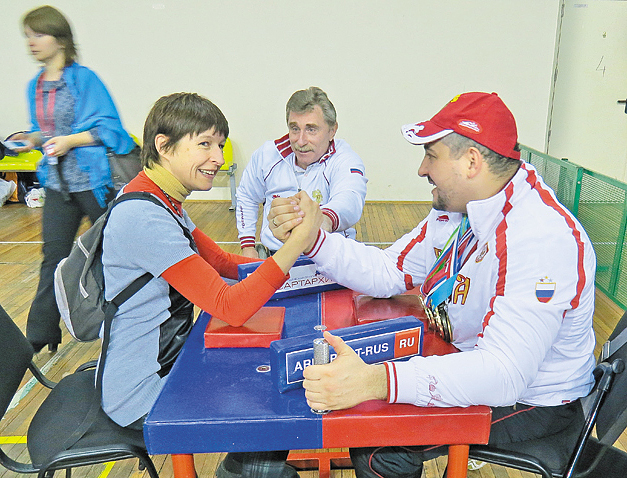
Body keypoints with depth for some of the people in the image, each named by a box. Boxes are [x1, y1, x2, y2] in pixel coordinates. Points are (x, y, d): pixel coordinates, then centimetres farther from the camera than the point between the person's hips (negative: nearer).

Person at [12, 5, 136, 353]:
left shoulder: (84, 79, -9)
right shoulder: (35, 85, 11)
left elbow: (109, 127, -13)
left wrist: (70, 141, -22)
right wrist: (34, 139, 0)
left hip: (93, 180, -6)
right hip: (58, 183, 6)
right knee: (54, 256, 9)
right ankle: (40, 335, 19)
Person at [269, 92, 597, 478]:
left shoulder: (543, 239, -31)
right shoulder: (457, 208, -3)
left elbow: (505, 374, -39)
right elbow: (387, 272, -1)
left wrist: (375, 381, -49)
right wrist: (313, 237, -15)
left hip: (532, 400, -7)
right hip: (468, 361, 8)